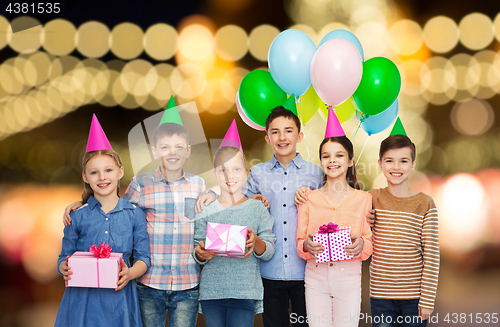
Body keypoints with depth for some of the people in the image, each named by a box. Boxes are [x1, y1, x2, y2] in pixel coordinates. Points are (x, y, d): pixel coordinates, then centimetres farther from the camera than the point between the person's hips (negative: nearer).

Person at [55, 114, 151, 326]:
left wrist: (130, 273, -18)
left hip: (119, 299, 0)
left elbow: (143, 257, 3)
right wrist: (64, 268, -16)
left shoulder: (135, 215, 3)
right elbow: (65, 257, 7)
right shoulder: (77, 217, 3)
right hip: (82, 301, 0)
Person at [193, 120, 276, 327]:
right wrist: (201, 253, -16)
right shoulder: (206, 211, 4)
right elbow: (198, 256, 6)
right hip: (211, 292, 2)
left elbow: (269, 253, 1)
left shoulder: (257, 208, 2)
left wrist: (256, 242, -19)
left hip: (245, 292, -1)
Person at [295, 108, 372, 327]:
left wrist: (361, 245, -17)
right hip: (315, 277, 1)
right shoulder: (309, 199, 6)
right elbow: (300, 242, 8)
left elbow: (371, 241, 5)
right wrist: (307, 246, -14)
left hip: (349, 278, -1)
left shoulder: (363, 199, 4)